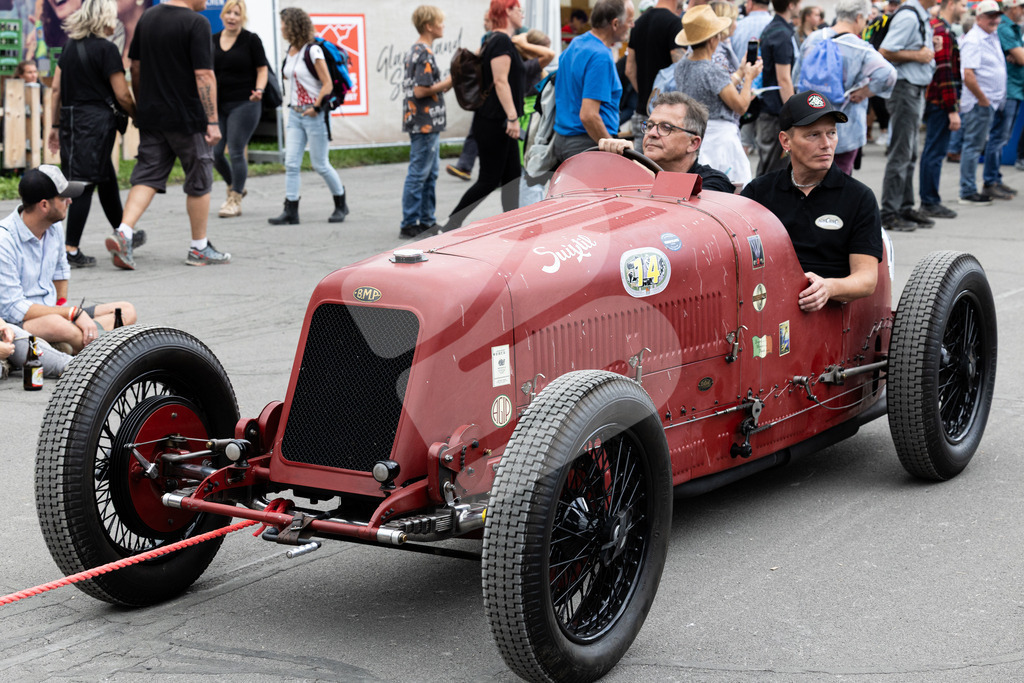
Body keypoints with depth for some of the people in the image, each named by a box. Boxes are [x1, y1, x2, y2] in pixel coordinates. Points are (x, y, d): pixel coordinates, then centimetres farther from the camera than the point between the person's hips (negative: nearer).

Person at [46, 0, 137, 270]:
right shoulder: (105, 49, -10)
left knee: (107, 177, 20)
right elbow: (122, 95, -10)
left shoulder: (70, 46, 11)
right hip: (96, 121, -8)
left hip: (71, 119, 8)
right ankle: (71, 250, -6)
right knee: (84, 183, -5)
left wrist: (56, 125, 18)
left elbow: (56, 88, 12)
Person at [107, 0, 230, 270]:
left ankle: (123, 233, -14)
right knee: (199, 180, 8)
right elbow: (204, 75, -18)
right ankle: (199, 248, 18)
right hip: (186, 118, -6)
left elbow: (135, 67, 14)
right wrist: (213, 122, -16)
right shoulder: (197, 23, -14)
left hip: (150, 116, 6)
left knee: (147, 177, 6)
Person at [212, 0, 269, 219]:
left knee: (236, 151, -8)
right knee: (214, 153, 2)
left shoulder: (251, 40, -2)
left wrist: (259, 90, -19)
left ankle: (235, 200, 2)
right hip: (218, 105, 5)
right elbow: (207, 73, 18)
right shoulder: (213, 41, 11)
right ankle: (235, 187, 27)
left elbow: (262, 69, -2)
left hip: (244, 104, -5)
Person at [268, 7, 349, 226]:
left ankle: (341, 204, 18)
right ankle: (290, 211, -2)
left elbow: (327, 83, -13)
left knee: (320, 164, 0)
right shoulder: (290, 50, 9)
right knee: (291, 163, -2)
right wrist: (294, 105, 12)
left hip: (314, 114, -7)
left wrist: (316, 107, -18)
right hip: (295, 113, 7)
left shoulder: (312, 50, -12)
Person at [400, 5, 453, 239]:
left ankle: (426, 221, 19)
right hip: (425, 123, -10)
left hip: (426, 123, 10)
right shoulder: (425, 54, -16)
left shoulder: (414, 51, 15)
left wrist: (441, 88, 12)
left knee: (430, 173, 14)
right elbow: (420, 91, -22)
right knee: (418, 174, -5)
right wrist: (447, 83, -12)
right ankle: (409, 224, -1)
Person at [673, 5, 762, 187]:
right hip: (720, 136, -8)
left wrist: (741, 71, 23)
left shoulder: (681, 66, 6)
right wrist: (748, 76, 2)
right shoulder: (713, 71, -19)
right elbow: (740, 105, -13)